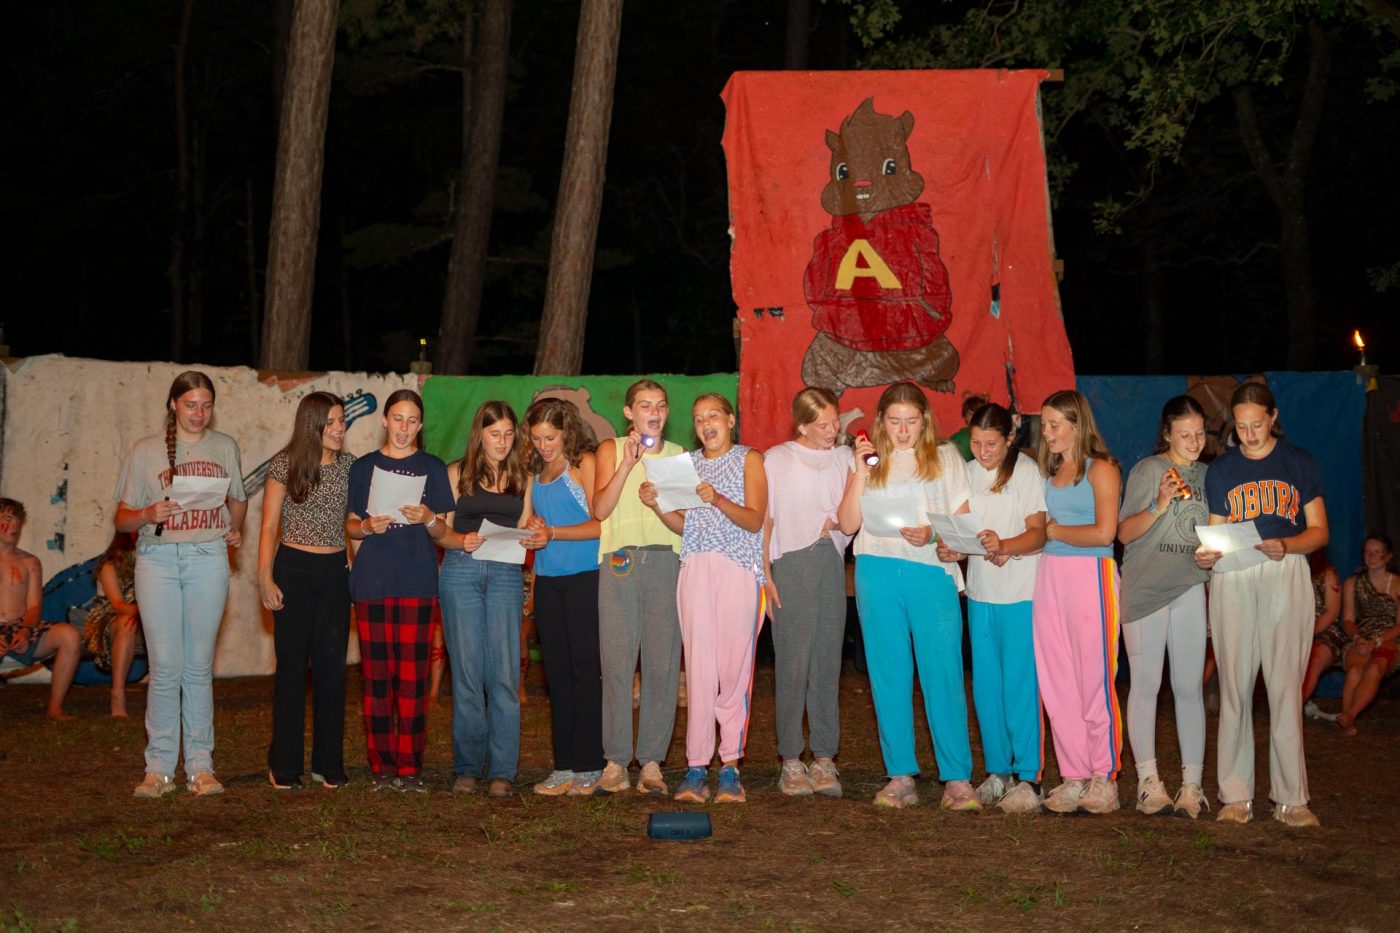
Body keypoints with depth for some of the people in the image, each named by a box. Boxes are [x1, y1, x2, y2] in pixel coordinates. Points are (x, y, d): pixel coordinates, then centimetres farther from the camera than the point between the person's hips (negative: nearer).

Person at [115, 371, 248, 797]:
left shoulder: (225, 447, 13)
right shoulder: (146, 450, 6)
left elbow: (237, 499, 26)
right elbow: (123, 518, 5)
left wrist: (235, 529, 6)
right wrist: (148, 514, -16)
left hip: (208, 558, 1)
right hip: (158, 558, -1)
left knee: (199, 666, 3)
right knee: (165, 666, -5)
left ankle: (200, 766, 8)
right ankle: (159, 768, 3)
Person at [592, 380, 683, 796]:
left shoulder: (680, 456, 15)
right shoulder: (611, 450, 11)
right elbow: (600, 509, -2)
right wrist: (628, 465, -9)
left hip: (667, 561, 1)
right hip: (620, 560, -1)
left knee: (663, 664, -2)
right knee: (617, 662, -5)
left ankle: (652, 762, 4)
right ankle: (616, 762, 1)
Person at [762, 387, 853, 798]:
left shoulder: (844, 457, 15)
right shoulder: (777, 459, 5)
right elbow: (764, 520, 2)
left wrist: (837, 521, -9)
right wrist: (765, 575, -5)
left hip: (830, 561, 3)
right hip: (791, 562, -3)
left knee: (828, 660, 2)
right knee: (793, 661, -6)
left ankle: (824, 758, 7)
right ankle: (791, 761, -1)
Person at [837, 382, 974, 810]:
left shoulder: (946, 458, 11)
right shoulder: (871, 461, 14)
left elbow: (964, 521, 5)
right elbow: (848, 523, 4)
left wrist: (933, 534, -14)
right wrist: (860, 471, -4)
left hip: (932, 574, -2)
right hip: (878, 576, 2)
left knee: (943, 675, -7)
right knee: (889, 676, 4)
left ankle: (957, 779, -3)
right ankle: (900, 777, 11)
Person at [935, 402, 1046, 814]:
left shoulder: (1027, 471, -5)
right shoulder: (968, 473, 11)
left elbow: (1038, 533, -12)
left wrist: (1005, 545, -31)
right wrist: (947, 549, -9)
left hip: (1020, 593, -5)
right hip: (980, 592, 5)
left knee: (1019, 683, -6)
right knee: (985, 685, 8)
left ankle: (1028, 778, 0)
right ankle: (998, 772, 18)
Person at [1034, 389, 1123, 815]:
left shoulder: (1100, 468, -3)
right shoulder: (1050, 471, 17)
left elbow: (1104, 532, -13)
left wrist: (1053, 530, -3)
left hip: (1090, 575, -6)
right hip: (1049, 575, 6)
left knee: (1094, 680, -3)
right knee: (1056, 682, 4)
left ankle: (1104, 779, 6)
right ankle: (1074, 778, 10)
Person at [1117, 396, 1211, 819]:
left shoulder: (1208, 475, 12)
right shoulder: (1147, 470, -2)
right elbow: (1124, 533, -6)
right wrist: (1159, 506, -20)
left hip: (1190, 589, 4)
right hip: (1145, 589, -3)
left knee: (1189, 688, 1)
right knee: (1146, 686, -1)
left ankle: (1192, 786, 6)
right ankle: (1149, 784, 4)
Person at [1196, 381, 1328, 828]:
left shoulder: (1299, 462, 9)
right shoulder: (1221, 469, 14)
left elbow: (1318, 531, 6)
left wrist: (1285, 546, -14)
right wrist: (1206, 555, -7)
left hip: (1286, 576, -2)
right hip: (1232, 579, 2)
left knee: (1286, 687, -6)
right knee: (1234, 687, 0)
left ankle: (1291, 798, 0)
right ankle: (1236, 796, 5)